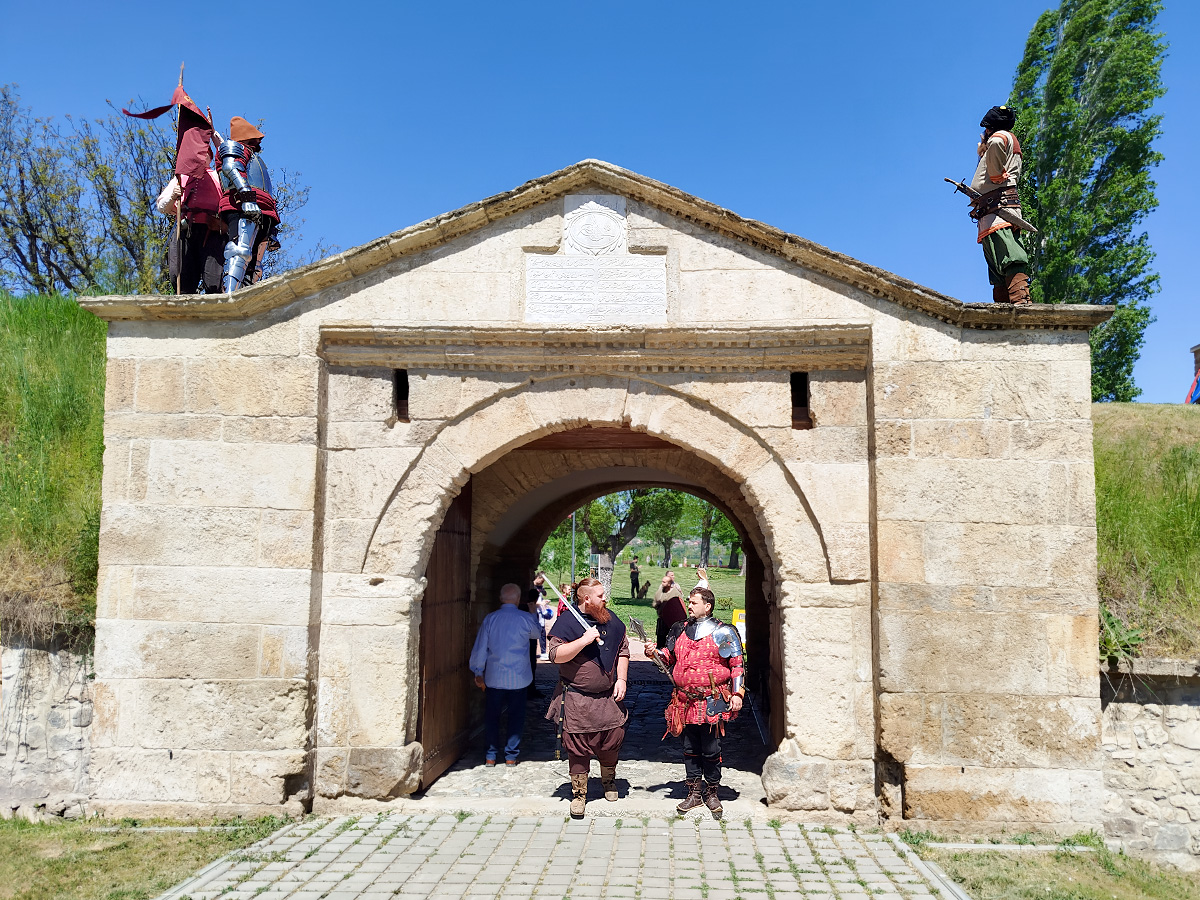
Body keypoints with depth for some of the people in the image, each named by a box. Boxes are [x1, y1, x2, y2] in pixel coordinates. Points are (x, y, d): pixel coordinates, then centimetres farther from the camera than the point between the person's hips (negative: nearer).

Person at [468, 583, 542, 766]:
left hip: (494, 677, 1)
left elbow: (480, 648, 1)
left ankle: (491, 756, 17)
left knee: (491, 716, 13)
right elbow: (537, 634, 15)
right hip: (519, 678, -1)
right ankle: (511, 755, 15)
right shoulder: (526, 619, -7)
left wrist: (478, 672, 13)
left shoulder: (489, 619, -4)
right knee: (516, 716, 11)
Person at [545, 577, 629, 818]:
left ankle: (608, 780, 38)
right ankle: (579, 793, 20)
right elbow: (556, 655, -16)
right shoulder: (567, 622, -9)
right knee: (578, 747, 2)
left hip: (608, 697, 4)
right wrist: (584, 640, -23)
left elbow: (623, 651, 15)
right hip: (576, 698, -4)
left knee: (613, 739, 9)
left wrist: (621, 679, 4)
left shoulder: (612, 621, 7)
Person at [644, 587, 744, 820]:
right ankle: (694, 792, 23)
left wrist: (737, 694, -9)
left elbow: (737, 665, -3)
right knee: (690, 748, 11)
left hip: (713, 702, -4)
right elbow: (670, 656, 19)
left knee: (711, 749, 4)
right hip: (685, 700, 5)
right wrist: (654, 652, -1)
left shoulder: (723, 633, -4)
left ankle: (711, 792, 20)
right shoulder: (680, 630, 10)